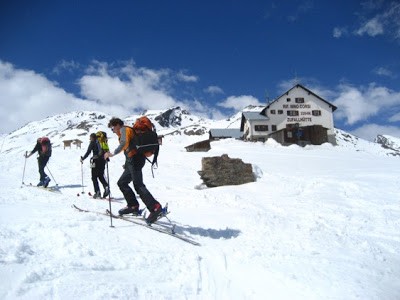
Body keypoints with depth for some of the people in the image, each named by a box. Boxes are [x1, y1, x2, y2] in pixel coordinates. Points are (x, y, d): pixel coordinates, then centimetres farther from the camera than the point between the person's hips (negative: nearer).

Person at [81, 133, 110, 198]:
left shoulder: (92, 143, -2)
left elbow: (88, 152, -4)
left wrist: (82, 158, 8)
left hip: (96, 161, -5)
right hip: (102, 161, 5)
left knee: (94, 177, 4)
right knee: (101, 176, 15)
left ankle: (97, 192, -4)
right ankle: (106, 187, -9)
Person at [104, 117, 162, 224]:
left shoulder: (124, 129, -1)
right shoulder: (128, 131, 28)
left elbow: (124, 143, -20)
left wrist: (112, 154, -22)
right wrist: (127, 164, 29)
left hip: (134, 159, -10)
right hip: (132, 161, 10)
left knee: (138, 185, -18)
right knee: (122, 183, 16)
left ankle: (155, 207, -28)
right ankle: (133, 206, 15)